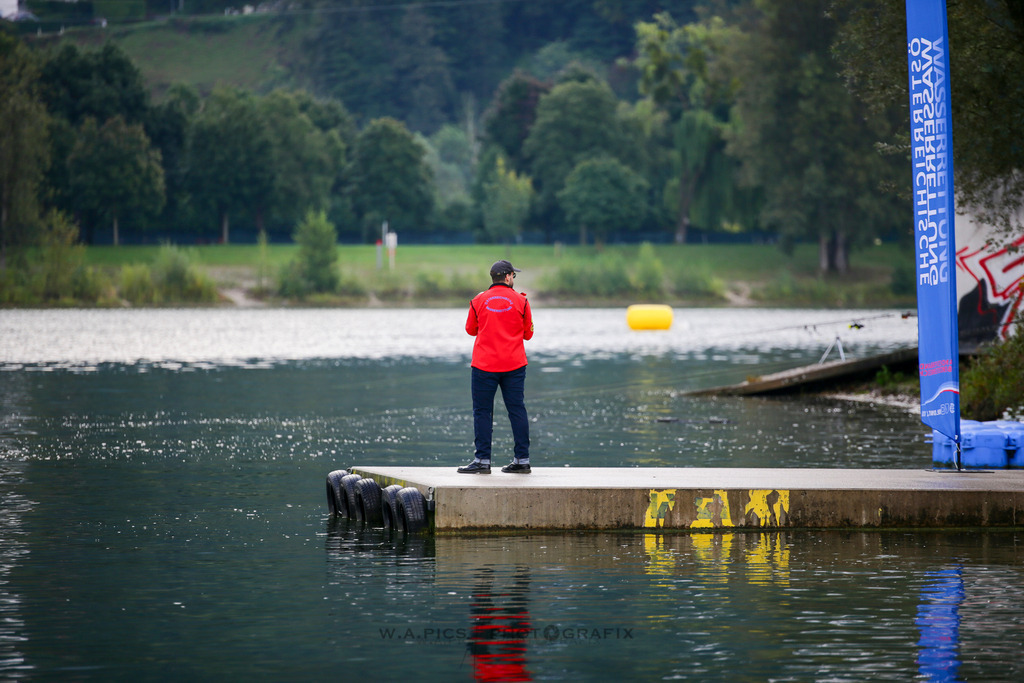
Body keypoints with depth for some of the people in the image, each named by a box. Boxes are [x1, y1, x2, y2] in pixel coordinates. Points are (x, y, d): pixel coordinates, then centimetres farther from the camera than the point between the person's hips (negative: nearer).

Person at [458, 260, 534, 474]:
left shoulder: (479, 301, 1)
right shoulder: (520, 301, 0)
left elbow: (471, 329, 14)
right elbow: (528, 334, 8)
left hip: (485, 365, -1)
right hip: (514, 365, 1)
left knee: (482, 411, 2)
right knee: (517, 410, 6)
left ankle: (482, 460, -3)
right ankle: (522, 459, 6)